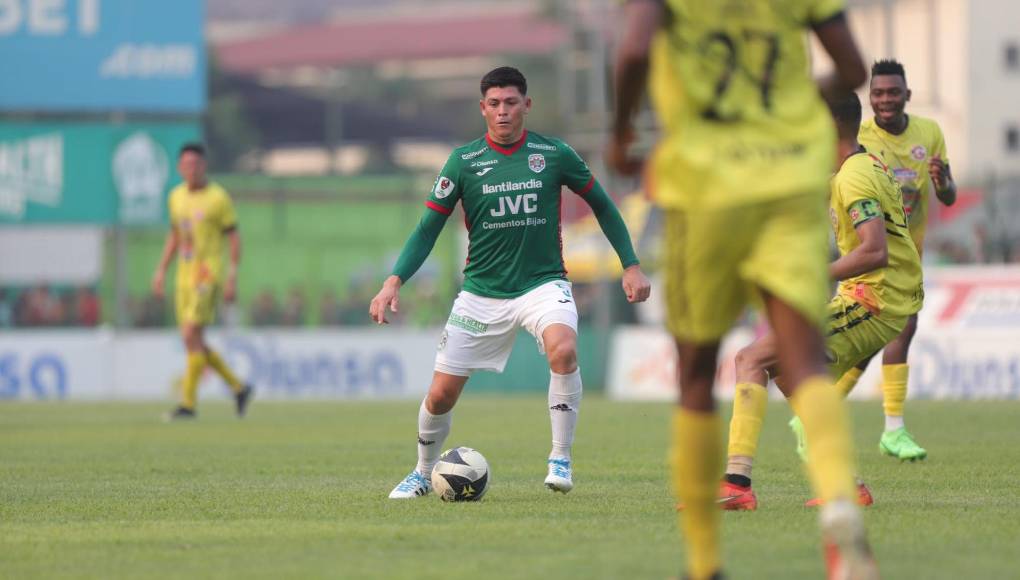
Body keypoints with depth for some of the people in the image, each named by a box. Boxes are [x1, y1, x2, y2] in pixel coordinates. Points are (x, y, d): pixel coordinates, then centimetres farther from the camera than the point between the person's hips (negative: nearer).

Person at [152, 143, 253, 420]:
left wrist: (232, 278, -13)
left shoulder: (218, 198, -8)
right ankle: (238, 387, 22)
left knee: (191, 336, -14)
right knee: (194, 343, 7)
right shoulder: (177, 196, 11)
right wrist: (161, 271, 15)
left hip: (208, 276, -7)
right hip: (185, 278, 7)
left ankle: (188, 402, -8)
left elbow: (235, 239, -6)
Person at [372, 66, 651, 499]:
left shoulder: (554, 155, -3)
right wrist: (395, 281, -13)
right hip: (481, 294, 1)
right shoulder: (464, 161, -4)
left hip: (543, 283, -1)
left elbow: (601, 204, 10)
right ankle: (423, 475, 29)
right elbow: (429, 227, -1)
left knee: (563, 349, -33)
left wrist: (631, 266, 6)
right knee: (441, 394, 0)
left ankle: (561, 459, -18)